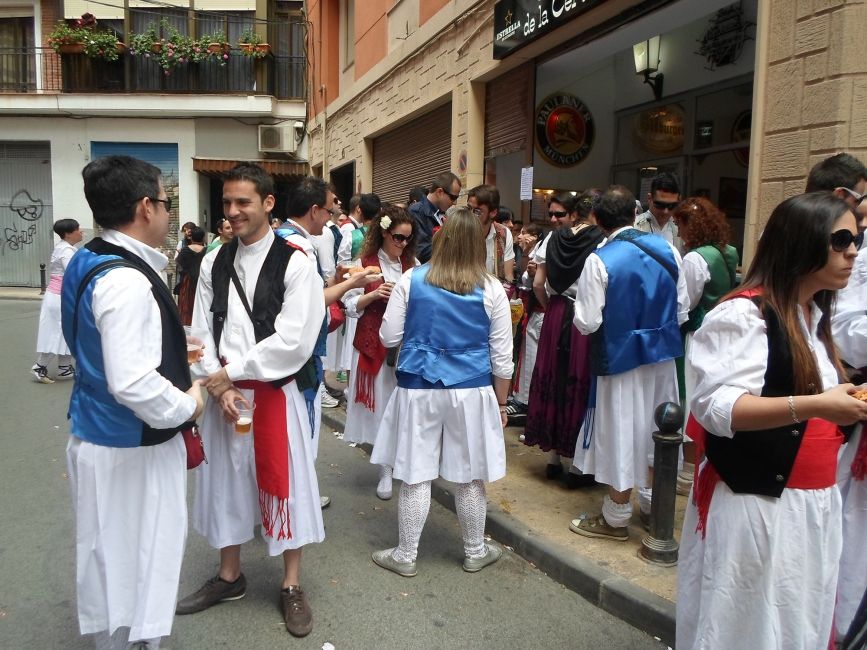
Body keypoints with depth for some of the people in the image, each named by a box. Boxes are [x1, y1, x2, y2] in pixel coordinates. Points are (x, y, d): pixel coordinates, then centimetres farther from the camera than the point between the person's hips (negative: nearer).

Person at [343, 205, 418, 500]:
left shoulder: (412, 263, 7)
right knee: (381, 404, 3)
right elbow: (351, 306, -2)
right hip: (374, 344, -2)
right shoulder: (365, 263, -3)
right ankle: (385, 470, 15)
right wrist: (373, 295, -17)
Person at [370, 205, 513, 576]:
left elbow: (388, 338, 1)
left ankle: (405, 556, 23)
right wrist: (500, 403, 12)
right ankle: (475, 552, 32)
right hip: (473, 392, 1)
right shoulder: (491, 289, -4)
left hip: (418, 389, 0)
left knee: (415, 475, 9)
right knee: (469, 477, 14)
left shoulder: (411, 280, -5)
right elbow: (502, 357, 0)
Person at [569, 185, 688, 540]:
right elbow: (681, 310, 3)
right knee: (656, 429, 20)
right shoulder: (668, 250, -2)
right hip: (663, 355, 5)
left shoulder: (599, 260, -18)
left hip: (620, 358, -5)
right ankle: (652, 502, 37)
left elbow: (587, 323, -17)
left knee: (620, 434, 6)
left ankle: (616, 518, 19)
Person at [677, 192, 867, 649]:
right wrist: (812, 406, -33)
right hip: (752, 505, -8)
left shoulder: (815, 317, 13)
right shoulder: (743, 314, -16)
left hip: (813, 504, 9)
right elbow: (717, 408, -25)